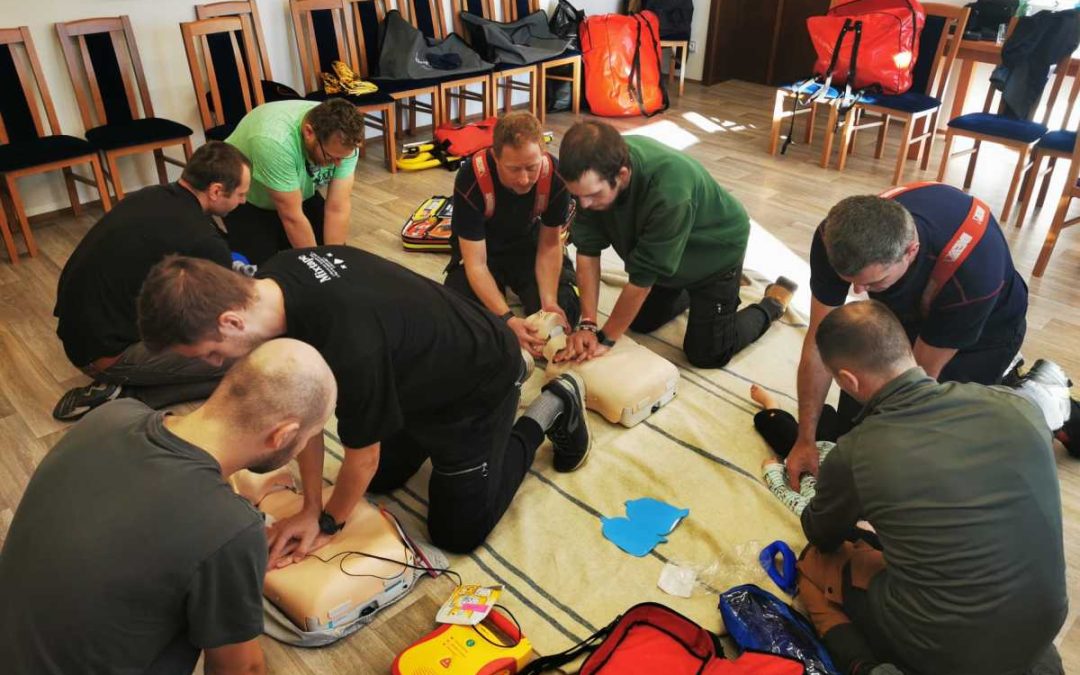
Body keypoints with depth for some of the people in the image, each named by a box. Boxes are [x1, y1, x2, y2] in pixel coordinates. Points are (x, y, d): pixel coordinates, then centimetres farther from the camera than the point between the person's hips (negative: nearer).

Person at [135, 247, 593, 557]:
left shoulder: (348, 347, -44)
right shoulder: (272, 283, -19)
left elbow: (362, 457, -25)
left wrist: (329, 523, -5)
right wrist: (311, 508, -5)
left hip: (479, 383, -7)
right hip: (420, 365, 8)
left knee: (459, 533, 6)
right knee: (382, 480, 23)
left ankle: (553, 407, 17)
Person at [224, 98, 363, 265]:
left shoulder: (343, 139, -26)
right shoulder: (274, 141, -41)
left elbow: (338, 208, -23)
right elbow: (292, 217, -33)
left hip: (301, 192, 5)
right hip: (247, 199, -4)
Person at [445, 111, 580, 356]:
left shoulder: (555, 175, -27)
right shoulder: (471, 180, -33)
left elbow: (549, 245, -14)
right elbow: (476, 264, -32)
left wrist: (549, 301, -29)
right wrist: (507, 319, -44)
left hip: (529, 244, 2)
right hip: (481, 249, -1)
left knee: (565, 309, -16)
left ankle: (513, 286, 15)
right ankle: (503, 288, 11)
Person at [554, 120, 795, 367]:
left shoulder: (668, 192, -44)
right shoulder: (593, 173, -27)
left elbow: (643, 276, -35)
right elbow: (588, 249, -21)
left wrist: (605, 338, -27)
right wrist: (587, 324, -27)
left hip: (715, 250, -6)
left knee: (706, 353, 0)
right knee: (641, 321, 17)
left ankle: (773, 302, 22)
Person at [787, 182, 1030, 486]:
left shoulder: (970, 272, -44)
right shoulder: (837, 234, -34)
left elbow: (922, 373, -29)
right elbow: (820, 341, -26)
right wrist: (805, 440, -22)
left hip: (983, 329, -3)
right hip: (905, 310, 4)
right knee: (852, 420, 2)